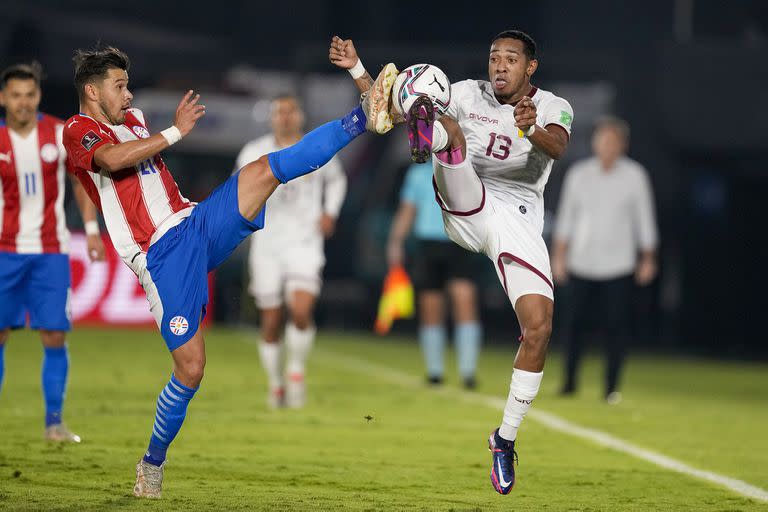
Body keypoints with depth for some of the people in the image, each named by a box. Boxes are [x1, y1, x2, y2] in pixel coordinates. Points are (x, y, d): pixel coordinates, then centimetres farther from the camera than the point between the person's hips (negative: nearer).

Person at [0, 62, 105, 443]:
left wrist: (92, 230, 2)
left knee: (55, 337, -5)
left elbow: (81, 180, 10)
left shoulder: (61, 134, -1)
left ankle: (54, 422, 3)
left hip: (51, 251, 0)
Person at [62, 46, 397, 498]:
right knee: (191, 367, -10)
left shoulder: (133, 119, 22)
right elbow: (113, 158, -25)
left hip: (197, 223, 7)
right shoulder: (79, 130, -4)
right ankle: (153, 464, 9)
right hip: (163, 256, -7)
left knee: (267, 169, -15)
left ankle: (365, 119, -21)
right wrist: (175, 132, -18)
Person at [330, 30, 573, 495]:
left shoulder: (553, 107, 4)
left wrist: (532, 129, -42)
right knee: (448, 127, -26)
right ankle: (428, 136, -67)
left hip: (519, 220, 0)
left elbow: (557, 148, -20)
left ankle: (506, 438, 4)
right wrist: (356, 69, -6)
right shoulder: (468, 94, 8)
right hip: (466, 208, 0)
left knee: (539, 330, -13)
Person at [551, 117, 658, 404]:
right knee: (575, 323, 0)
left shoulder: (634, 175, 0)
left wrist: (648, 259, 3)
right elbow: (566, 217, 9)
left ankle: (611, 387, -2)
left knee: (616, 326, -7)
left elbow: (644, 219, 4)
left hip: (618, 265, -1)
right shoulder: (579, 174, 3)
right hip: (582, 264, 1)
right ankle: (569, 381, 14)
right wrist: (559, 256, 7)